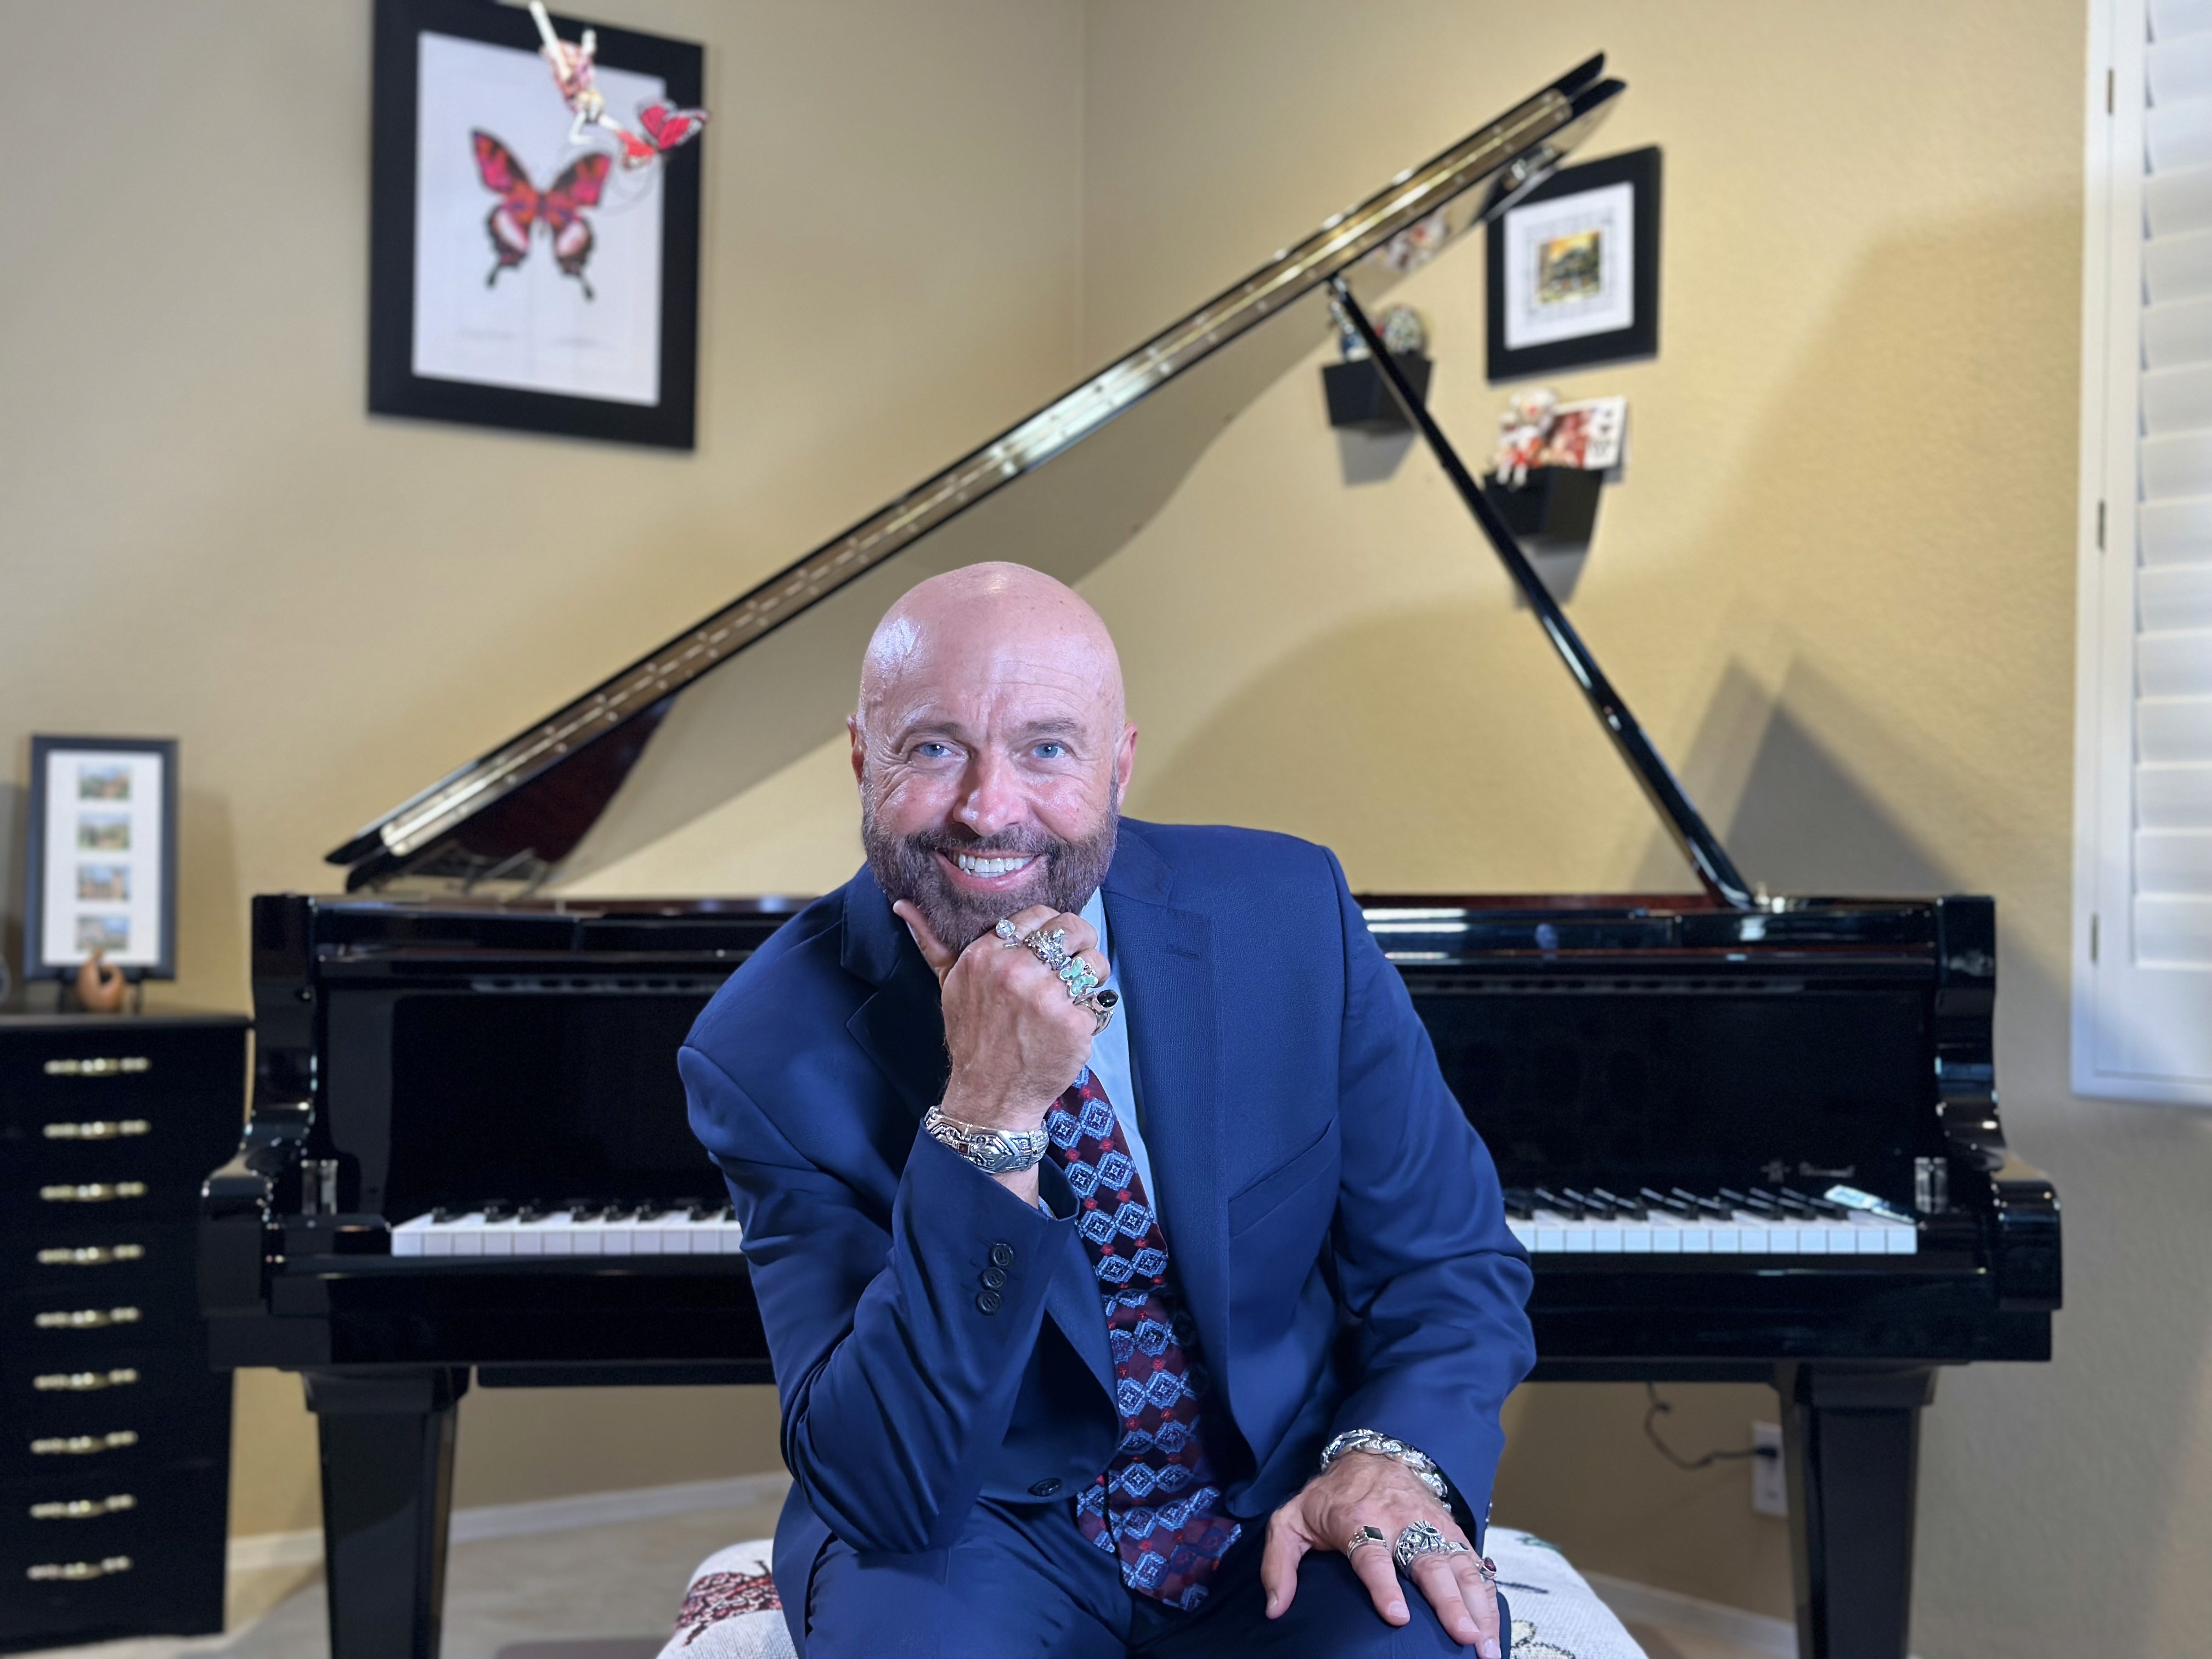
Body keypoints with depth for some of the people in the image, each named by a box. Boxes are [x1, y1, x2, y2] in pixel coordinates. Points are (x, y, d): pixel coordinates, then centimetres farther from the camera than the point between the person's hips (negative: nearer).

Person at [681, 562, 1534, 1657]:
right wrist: (989, 1115, -33)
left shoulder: (1292, 916, -9)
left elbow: (1452, 1259, -1)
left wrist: (1397, 1457, -22)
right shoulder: (772, 1047, -16)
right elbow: (885, 1493, -22)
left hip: (1287, 1516, 2)